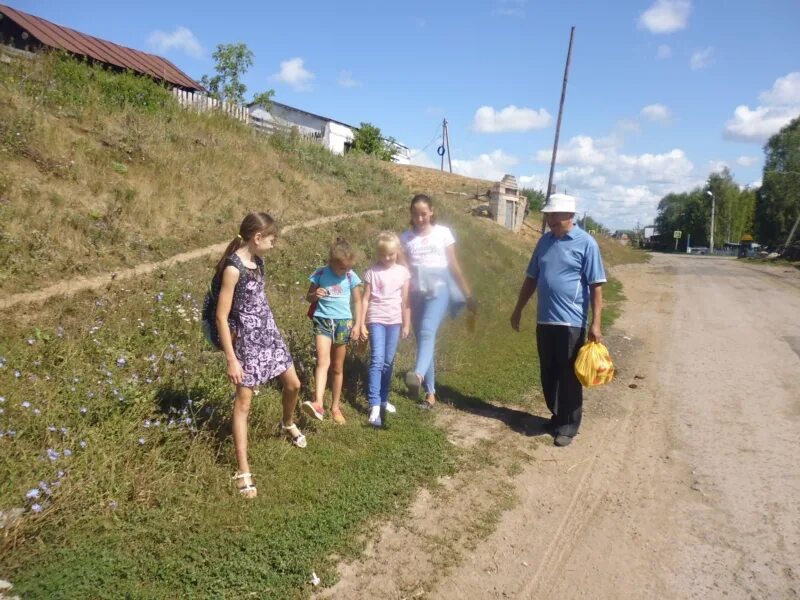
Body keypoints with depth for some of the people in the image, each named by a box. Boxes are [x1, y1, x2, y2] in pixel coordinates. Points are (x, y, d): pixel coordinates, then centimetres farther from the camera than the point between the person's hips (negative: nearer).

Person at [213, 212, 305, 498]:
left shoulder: (257, 261, 2)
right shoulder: (233, 269, -22)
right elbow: (221, 316, -20)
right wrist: (231, 360, -19)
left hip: (268, 333, 8)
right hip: (246, 340, -8)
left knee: (293, 384, 17)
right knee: (243, 403, 0)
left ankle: (288, 424, 49)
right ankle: (243, 471, 8)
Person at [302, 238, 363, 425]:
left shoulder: (351, 276, -1)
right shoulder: (320, 274, -3)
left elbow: (357, 301, 7)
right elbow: (308, 297, 7)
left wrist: (357, 324, -1)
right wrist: (315, 295, -16)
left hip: (343, 322, 2)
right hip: (322, 320, -1)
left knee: (338, 368, 9)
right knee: (323, 362, -20)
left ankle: (335, 407, 21)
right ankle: (318, 404, -32)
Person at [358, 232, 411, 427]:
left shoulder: (402, 272, 5)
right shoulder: (372, 272, -2)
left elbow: (405, 301, 8)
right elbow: (365, 299, 0)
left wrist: (406, 324, 8)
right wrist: (362, 324, -3)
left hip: (394, 321, 3)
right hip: (376, 320, -3)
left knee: (388, 362, 9)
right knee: (377, 360, -13)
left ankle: (384, 400, 23)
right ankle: (375, 406, -15)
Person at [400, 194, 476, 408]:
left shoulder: (443, 233, 4)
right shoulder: (406, 238, 8)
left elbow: (454, 266, 7)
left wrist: (468, 295, 7)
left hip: (439, 289, -3)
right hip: (417, 293, 3)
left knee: (427, 332, -27)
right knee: (422, 339, 4)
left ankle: (418, 375, -48)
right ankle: (430, 392, 12)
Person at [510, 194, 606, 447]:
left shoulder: (586, 243, -8)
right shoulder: (545, 241, 9)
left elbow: (596, 286, -9)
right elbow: (531, 278, 16)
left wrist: (595, 323, -14)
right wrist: (518, 309, 17)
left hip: (571, 322, -6)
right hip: (544, 320, 6)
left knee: (568, 377, 3)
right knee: (548, 375, 14)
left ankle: (568, 426, 16)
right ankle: (557, 417, 31)